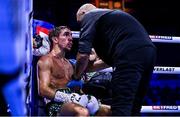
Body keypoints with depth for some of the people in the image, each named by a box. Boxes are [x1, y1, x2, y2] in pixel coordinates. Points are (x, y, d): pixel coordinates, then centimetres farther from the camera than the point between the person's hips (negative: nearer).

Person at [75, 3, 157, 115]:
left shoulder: (88, 16, 11)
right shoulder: (109, 15, 36)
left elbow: (83, 55, 0)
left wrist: (76, 77, 16)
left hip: (131, 53, -8)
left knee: (120, 108, -9)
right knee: (133, 108, 13)